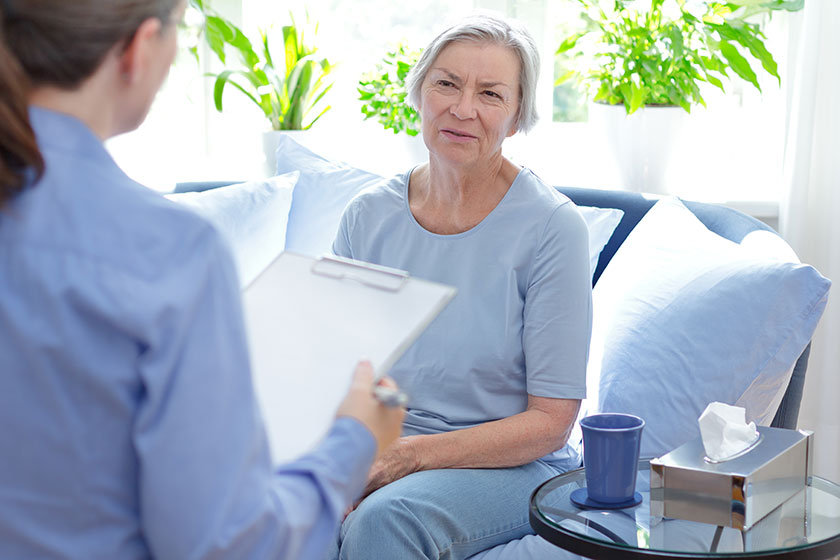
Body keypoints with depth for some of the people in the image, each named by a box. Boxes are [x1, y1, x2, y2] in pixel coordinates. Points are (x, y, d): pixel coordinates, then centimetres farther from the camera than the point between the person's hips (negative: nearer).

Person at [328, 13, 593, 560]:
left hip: (511, 465, -3)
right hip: (376, 448, 3)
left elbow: (550, 422, -10)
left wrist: (412, 453, -20)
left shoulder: (552, 226, -10)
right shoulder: (369, 215, 3)